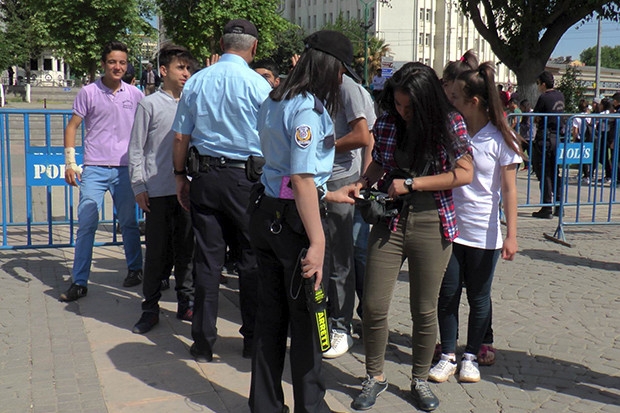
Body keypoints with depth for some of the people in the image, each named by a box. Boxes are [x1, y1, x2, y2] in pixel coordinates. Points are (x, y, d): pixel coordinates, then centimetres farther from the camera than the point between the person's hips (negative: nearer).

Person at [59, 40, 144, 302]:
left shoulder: (135, 94, 7)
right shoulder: (88, 92, 2)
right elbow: (72, 126, 4)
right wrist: (70, 161, -5)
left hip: (125, 169, 2)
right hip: (95, 169, -1)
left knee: (129, 222, 10)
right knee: (86, 224, -4)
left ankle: (135, 269, 28)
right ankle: (79, 282, 1)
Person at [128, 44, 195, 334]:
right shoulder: (150, 105, 0)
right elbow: (136, 148, 0)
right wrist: (138, 186, -6)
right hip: (158, 189, -3)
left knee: (187, 248, 9)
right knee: (157, 250, 2)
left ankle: (186, 303, 21)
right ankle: (150, 308, 13)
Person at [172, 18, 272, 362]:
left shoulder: (196, 81, 4)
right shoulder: (257, 84, -6)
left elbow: (180, 137, 6)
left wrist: (181, 177, 16)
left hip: (204, 176, 3)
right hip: (246, 177, -3)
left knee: (207, 259, 8)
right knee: (252, 257, 9)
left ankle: (203, 343, 14)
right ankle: (253, 339, 18)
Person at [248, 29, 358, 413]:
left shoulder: (275, 102, 13)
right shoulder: (308, 108, -16)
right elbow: (302, 179, -21)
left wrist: (330, 194, 25)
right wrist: (318, 241, -22)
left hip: (266, 213, 9)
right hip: (294, 220, -9)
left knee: (271, 313, 16)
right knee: (307, 317, 4)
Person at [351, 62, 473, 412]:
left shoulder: (450, 123, -5)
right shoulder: (386, 124, 2)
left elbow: (464, 173, -10)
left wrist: (411, 183, -15)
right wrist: (363, 183, -4)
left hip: (432, 226, -2)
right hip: (390, 223, 2)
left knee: (425, 310, 8)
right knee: (374, 306, 0)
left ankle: (420, 379, 29)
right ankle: (375, 377, 22)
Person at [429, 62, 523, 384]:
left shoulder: (501, 139, -9)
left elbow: (509, 189, -7)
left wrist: (511, 234, -10)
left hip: (484, 233, -2)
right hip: (448, 226, 3)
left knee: (478, 297, 10)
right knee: (448, 294, 6)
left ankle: (471, 356, 25)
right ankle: (448, 355, 21)